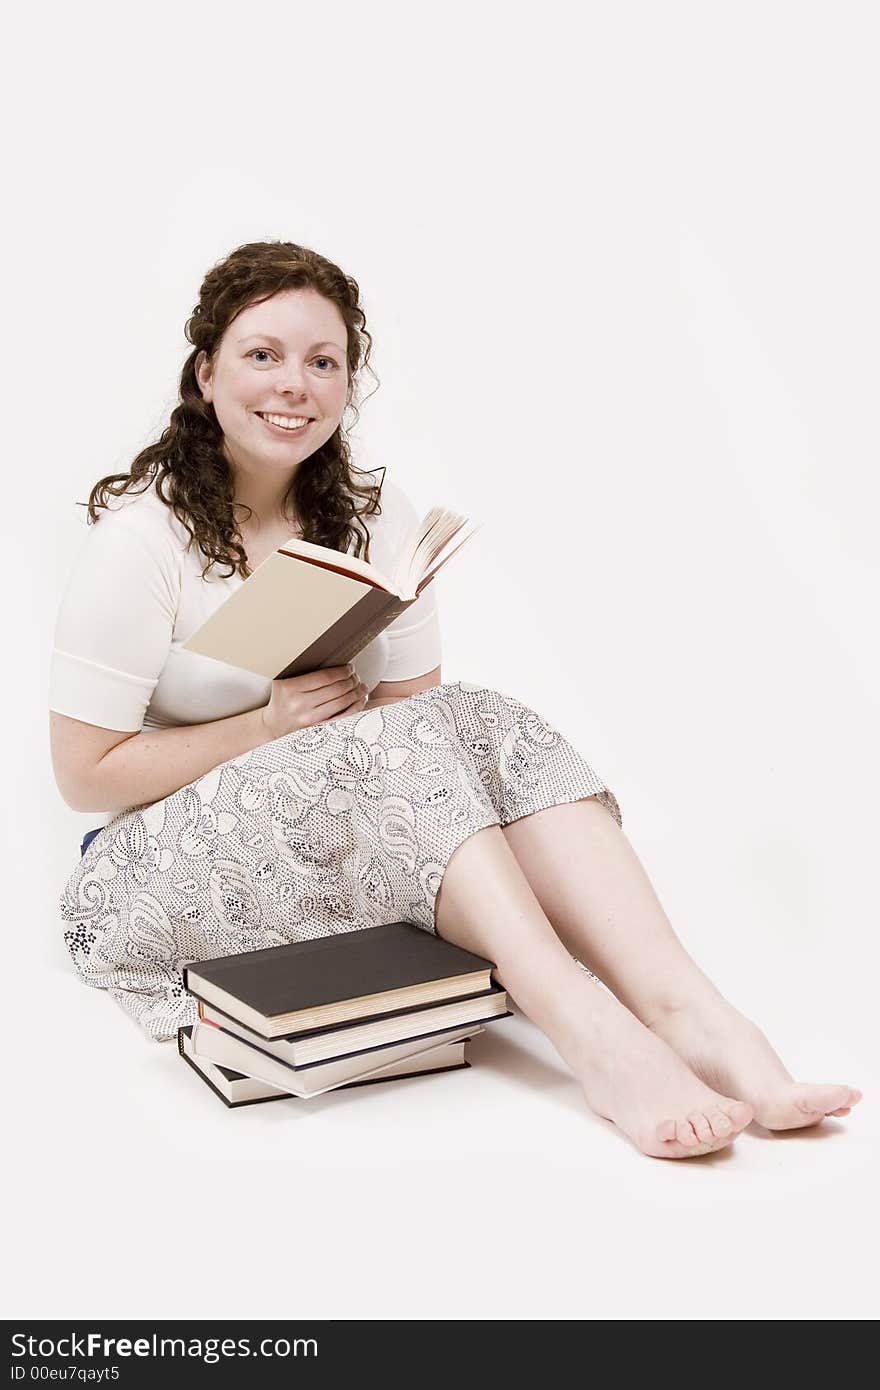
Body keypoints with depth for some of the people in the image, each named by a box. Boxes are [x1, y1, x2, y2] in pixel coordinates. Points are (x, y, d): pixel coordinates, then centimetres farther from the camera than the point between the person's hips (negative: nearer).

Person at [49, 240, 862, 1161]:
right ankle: (588, 1034, -42)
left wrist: (349, 720, -16)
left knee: (487, 722, -24)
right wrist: (275, 723, -18)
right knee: (393, 739, -31)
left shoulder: (377, 519, 6)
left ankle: (687, 1012, -38)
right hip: (160, 874, -4)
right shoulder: (140, 539, -10)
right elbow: (85, 773, -11)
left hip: (348, 854, 5)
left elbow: (421, 704, 6)